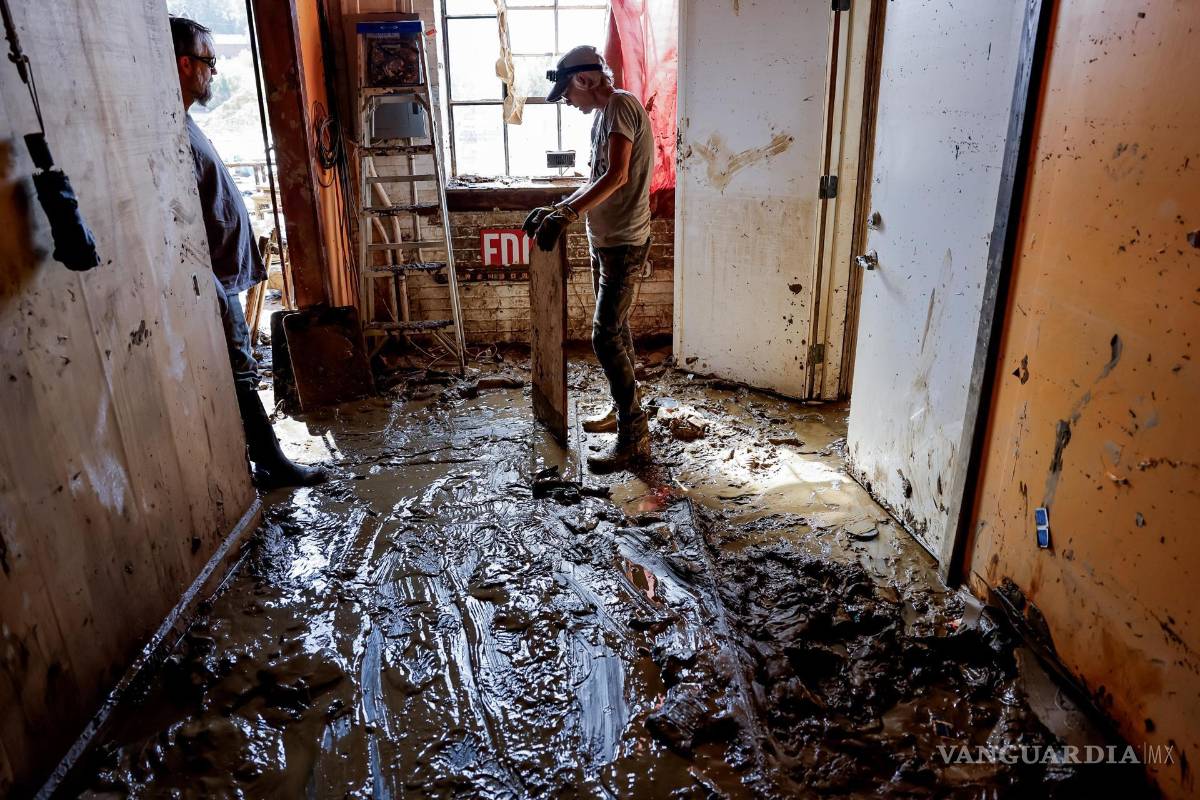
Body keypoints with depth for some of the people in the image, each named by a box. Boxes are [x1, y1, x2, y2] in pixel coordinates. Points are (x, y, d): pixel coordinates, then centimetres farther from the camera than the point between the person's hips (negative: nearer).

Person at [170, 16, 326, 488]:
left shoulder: (181, 124, 13)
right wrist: (217, 298, -24)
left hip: (222, 279, 10)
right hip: (212, 285, -10)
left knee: (236, 378, 14)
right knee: (240, 377, 0)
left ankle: (254, 466, 24)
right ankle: (273, 465, 12)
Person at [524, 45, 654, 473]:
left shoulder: (621, 106, -14)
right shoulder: (604, 114, 16)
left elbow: (617, 176, -27)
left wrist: (566, 215, -30)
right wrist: (556, 209, 8)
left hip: (623, 244, -10)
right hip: (604, 241, 10)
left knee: (606, 336, -12)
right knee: (616, 330, 17)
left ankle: (635, 437, -6)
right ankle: (623, 410, 31)